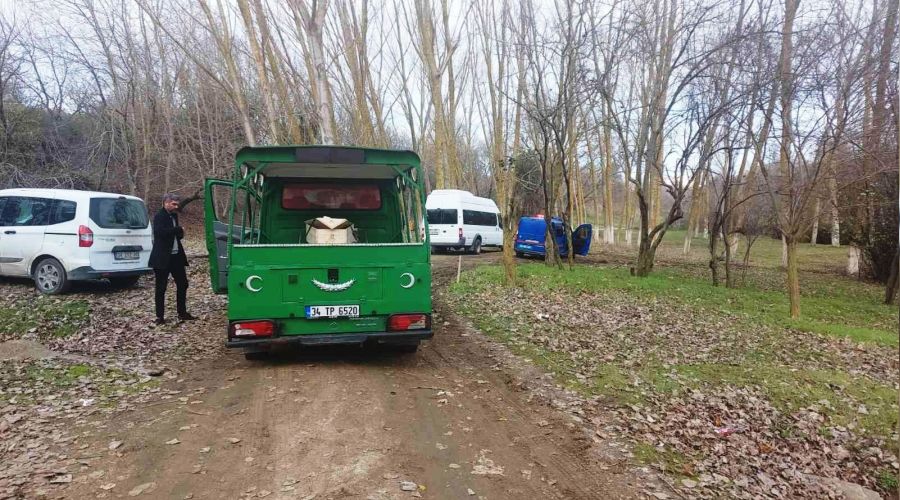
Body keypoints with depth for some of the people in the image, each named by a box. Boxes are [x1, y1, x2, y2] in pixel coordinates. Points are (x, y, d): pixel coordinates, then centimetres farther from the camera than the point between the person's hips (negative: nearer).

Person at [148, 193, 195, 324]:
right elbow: (160, 232, -28)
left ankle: (182, 313, 21)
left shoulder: (174, 215, 14)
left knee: (182, 284, 10)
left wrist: (179, 233, -1)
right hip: (162, 258, -8)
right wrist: (179, 230, -19)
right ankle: (160, 316, 9)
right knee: (161, 288, 1)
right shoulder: (159, 216, -11)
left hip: (176, 256, 8)